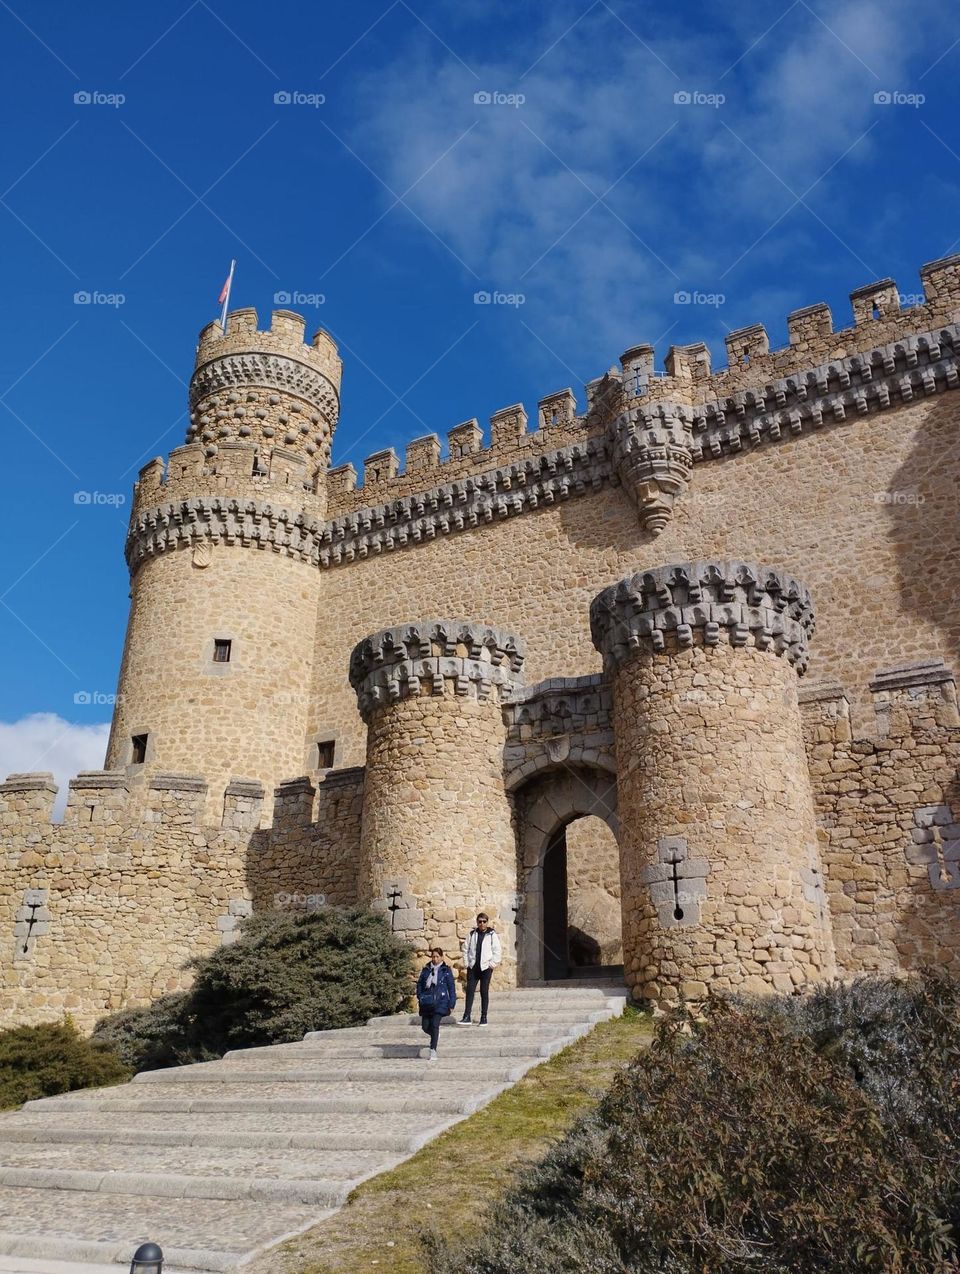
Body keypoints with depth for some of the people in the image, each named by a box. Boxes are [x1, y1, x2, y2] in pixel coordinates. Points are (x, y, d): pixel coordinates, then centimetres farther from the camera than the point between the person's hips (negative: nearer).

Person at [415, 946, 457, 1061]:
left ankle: (433, 1051, -4)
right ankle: (435, 1036, 38)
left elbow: (451, 987, 1)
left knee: (434, 1025, -13)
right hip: (426, 1003, 3)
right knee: (425, 1027, 5)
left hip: (440, 1002, -3)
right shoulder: (426, 969, 6)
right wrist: (419, 998, 4)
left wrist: (452, 1004, -3)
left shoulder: (446, 970, -1)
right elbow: (419, 983, 14)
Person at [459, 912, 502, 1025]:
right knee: (470, 991, -3)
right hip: (473, 967, 2)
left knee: (484, 992, 4)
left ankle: (484, 1018, 12)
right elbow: (466, 948, 10)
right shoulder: (472, 934, 7)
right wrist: (466, 963, 3)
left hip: (486, 968, -2)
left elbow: (498, 951, -3)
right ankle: (466, 1017, -1)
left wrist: (492, 964, -8)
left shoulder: (492, 935, -2)